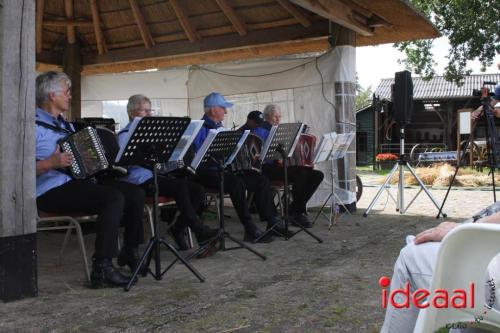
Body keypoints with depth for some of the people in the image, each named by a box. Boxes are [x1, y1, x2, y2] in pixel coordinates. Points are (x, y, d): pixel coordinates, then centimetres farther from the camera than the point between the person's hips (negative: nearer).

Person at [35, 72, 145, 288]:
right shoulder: (34, 126, -8)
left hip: (79, 183, 9)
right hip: (52, 192, -9)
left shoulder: (65, 125, 22)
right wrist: (50, 163, -28)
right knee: (114, 197, -30)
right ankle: (102, 269, -28)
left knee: (136, 193, -4)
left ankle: (130, 252, 12)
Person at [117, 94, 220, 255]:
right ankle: (200, 232, -28)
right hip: (141, 180, -8)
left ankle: (178, 229, -2)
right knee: (180, 186, -32)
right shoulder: (126, 134, 1)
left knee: (198, 190, -13)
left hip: (158, 175, 8)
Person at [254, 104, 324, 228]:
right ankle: (296, 212, -18)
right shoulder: (261, 130, 1)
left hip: (284, 165, 8)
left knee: (318, 175, -8)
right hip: (270, 168, -8)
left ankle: (295, 208, -10)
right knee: (301, 174, -32)